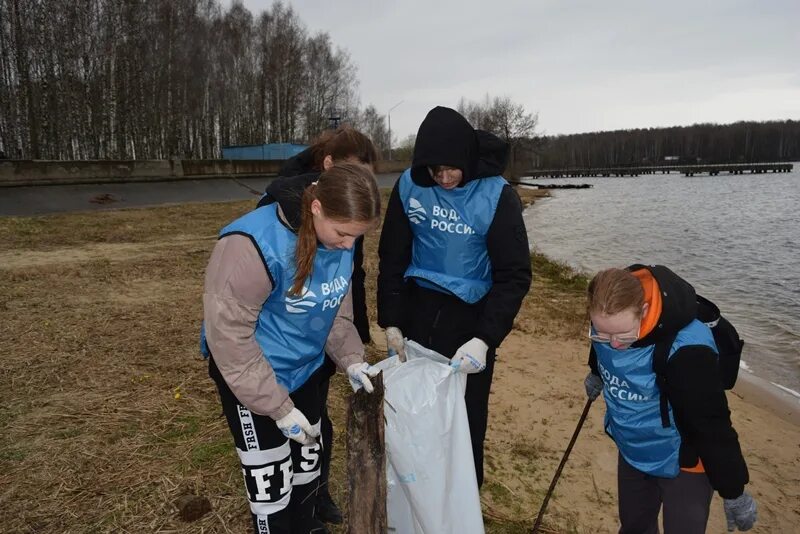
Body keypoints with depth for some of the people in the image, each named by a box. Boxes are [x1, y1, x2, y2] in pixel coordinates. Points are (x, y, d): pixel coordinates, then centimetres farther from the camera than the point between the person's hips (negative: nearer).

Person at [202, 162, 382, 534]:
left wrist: (351, 359, -10)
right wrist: (279, 407, -21)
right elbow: (229, 335, -25)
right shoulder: (253, 245, -31)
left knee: (308, 459, 24)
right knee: (270, 482, 8)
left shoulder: (341, 243, -9)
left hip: (305, 369, 7)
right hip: (251, 379, -6)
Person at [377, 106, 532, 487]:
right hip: (418, 311, 3)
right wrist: (391, 322, -2)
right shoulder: (409, 186, -6)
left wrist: (484, 338, -23)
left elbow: (515, 275, -13)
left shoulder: (496, 195, -14)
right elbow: (393, 258, 2)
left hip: (470, 317, -2)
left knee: (465, 417, 7)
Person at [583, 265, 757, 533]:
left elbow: (712, 425, -26)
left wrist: (734, 492, -14)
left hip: (684, 463, -5)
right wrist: (597, 374, 28)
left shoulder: (685, 350, -38)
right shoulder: (611, 321, -19)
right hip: (632, 451, 6)